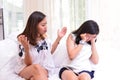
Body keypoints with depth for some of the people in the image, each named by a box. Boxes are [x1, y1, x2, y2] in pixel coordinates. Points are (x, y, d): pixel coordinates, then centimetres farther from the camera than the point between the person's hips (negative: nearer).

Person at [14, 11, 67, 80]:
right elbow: (28, 63, -15)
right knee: (37, 67, -37)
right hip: (25, 69, -2)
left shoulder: (44, 37, 1)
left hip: (44, 69, 3)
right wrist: (26, 49, -34)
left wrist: (59, 38, 10)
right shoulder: (24, 40, -13)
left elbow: (50, 51, 20)